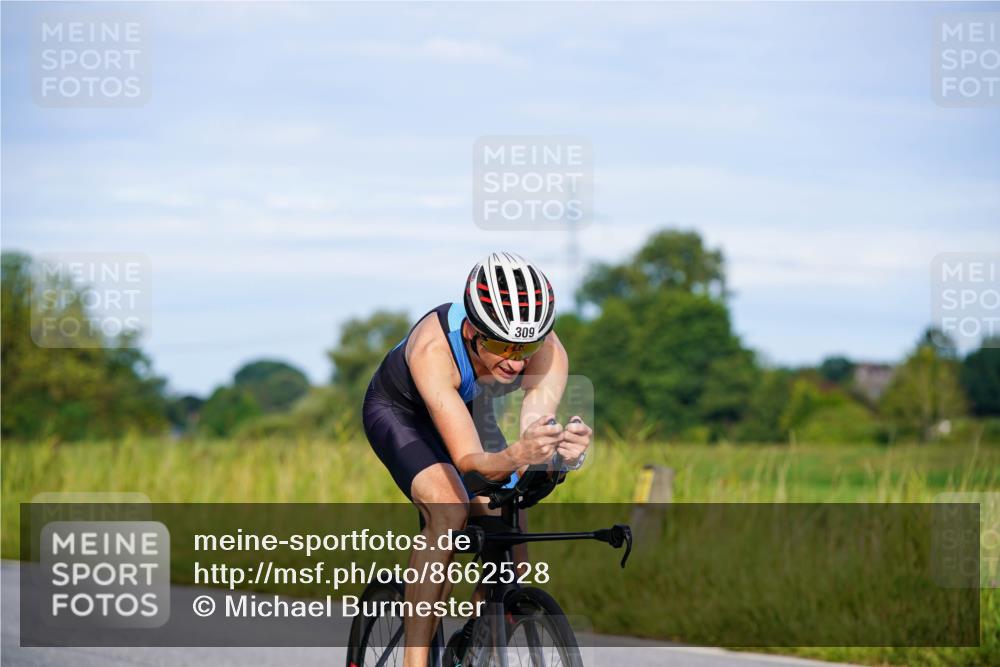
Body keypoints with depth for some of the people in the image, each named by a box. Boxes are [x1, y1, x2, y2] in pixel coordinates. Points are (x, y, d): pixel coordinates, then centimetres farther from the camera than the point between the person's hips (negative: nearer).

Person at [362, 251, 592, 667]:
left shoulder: (548, 351, -32)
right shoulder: (433, 347, -43)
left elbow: (538, 426, -43)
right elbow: (468, 459, -48)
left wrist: (566, 448, -65)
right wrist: (514, 456, -69)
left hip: (469, 410, 4)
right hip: (399, 411, -4)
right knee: (449, 511, -32)